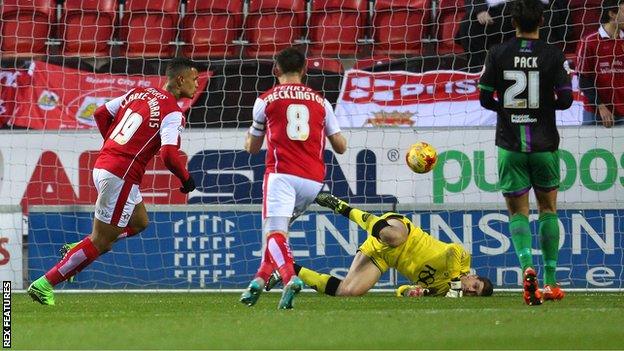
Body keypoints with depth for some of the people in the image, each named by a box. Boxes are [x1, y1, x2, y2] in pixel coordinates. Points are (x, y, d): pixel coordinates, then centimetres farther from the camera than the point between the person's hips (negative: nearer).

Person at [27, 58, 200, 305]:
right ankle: (44, 285, -1)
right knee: (99, 242, -1)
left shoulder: (139, 93, 13)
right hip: (122, 176, -9)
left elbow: (101, 114, 15)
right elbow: (168, 154, -22)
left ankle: (76, 249, 19)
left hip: (102, 164, 9)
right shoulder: (172, 113, -10)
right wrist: (186, 179, -6)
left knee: (139, 222, 27)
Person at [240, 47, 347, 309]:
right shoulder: (320, 102, 16)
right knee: (279, 228, 23)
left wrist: (250, 135, 43)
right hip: (314, 180, 4)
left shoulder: (266, 100, 9)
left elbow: (252, 148, 20)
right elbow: (340, 146, 17)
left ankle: (290, 277, -40)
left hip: (282, 173, -4)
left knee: (274, 232, -13)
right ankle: (260, 279, 13)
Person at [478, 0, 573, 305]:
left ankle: (527, 267, -20)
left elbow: (485, 99, -1)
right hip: (544, 143, 0)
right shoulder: (553, 56, -5)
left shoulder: (498, 54, -2)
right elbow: (565, 99, -8)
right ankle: (550, 282, 14)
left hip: (510, 143, 0)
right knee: (548, 208, 16)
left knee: (518, 212, 7)